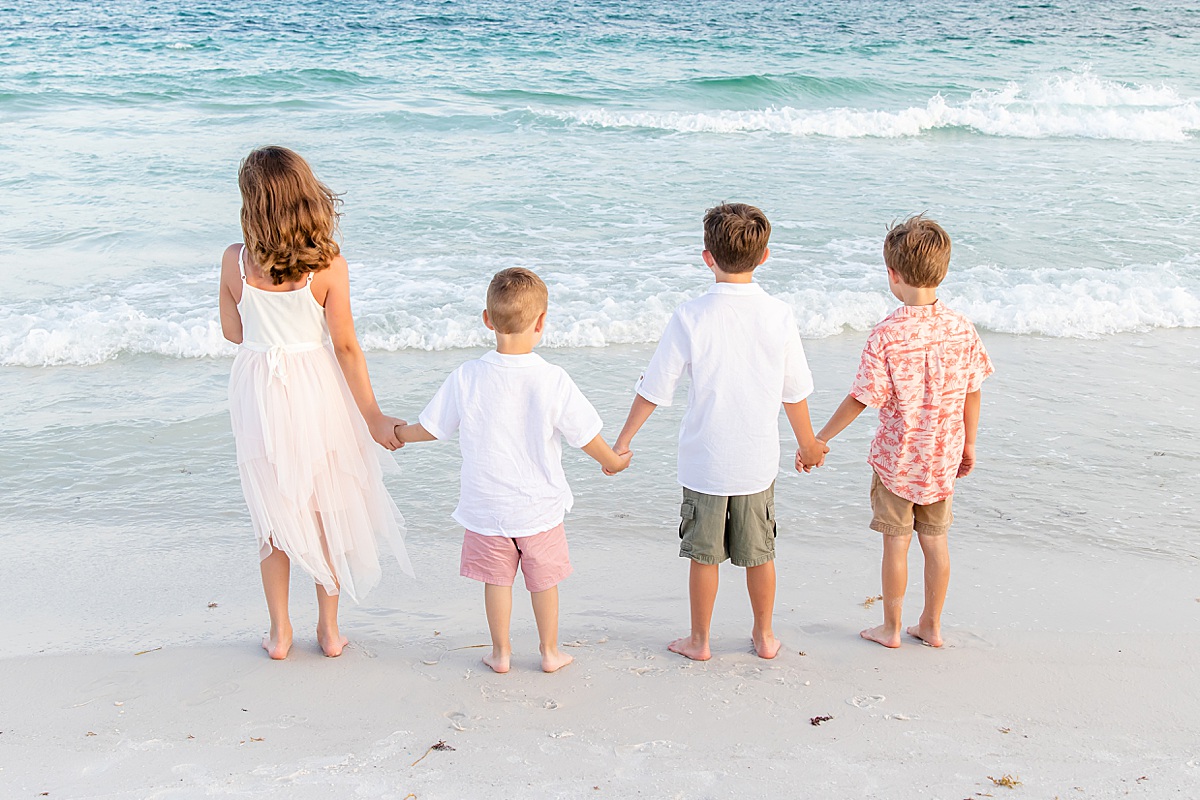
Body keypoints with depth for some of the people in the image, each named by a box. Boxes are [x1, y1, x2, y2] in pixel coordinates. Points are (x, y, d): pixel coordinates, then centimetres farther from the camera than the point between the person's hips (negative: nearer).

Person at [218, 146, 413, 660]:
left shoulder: (236, 261, -11)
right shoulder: (328, 264, -16)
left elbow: (233, 331, 3)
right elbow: (346, 346, -12)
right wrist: (373, 417, -4)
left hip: (258, 391, 1)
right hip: (317, 390, -1)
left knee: (274, 512, 17)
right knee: (329, 507, 16)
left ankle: (280, 632, 26)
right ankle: (329, 629, 25)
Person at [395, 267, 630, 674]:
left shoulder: (466, 377, -12)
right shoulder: (553, 380, -16)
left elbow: (430, 428, 0)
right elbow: (586, 435, -7)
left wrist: (396, 433, 21)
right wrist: (613, 461, 14)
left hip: (486, 507, 1)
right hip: (540, 506, -1)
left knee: (496, 579, 15)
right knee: (544, 579, 15)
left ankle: (500, 652, 27)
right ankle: (550, 651, 28)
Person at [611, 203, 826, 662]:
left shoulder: (690, 318, -13)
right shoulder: (779, 316, -7)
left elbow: (654, 388, -8)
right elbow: (794, 392, 2)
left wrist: (624, 440, 5)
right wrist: (808, 443, 18)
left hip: (704, 460, -2)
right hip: (758, 461, 2)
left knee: (704, 555, 11)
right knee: (759, 553, 16)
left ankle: (699, 641, 24)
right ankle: (764, 637, 29)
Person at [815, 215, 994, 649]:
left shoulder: (887, 335, -19)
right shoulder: (961, 327, -6)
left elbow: (861, 398, -16)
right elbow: (972, 393, 2)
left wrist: (820, 439, -6)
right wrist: (968, 444, 15)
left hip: (897, 458, -4)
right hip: (943, 456, 4)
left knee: (896, 542, 8)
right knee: (935, 540, 15)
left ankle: (891, 628, 20)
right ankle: (931, 625, 27)